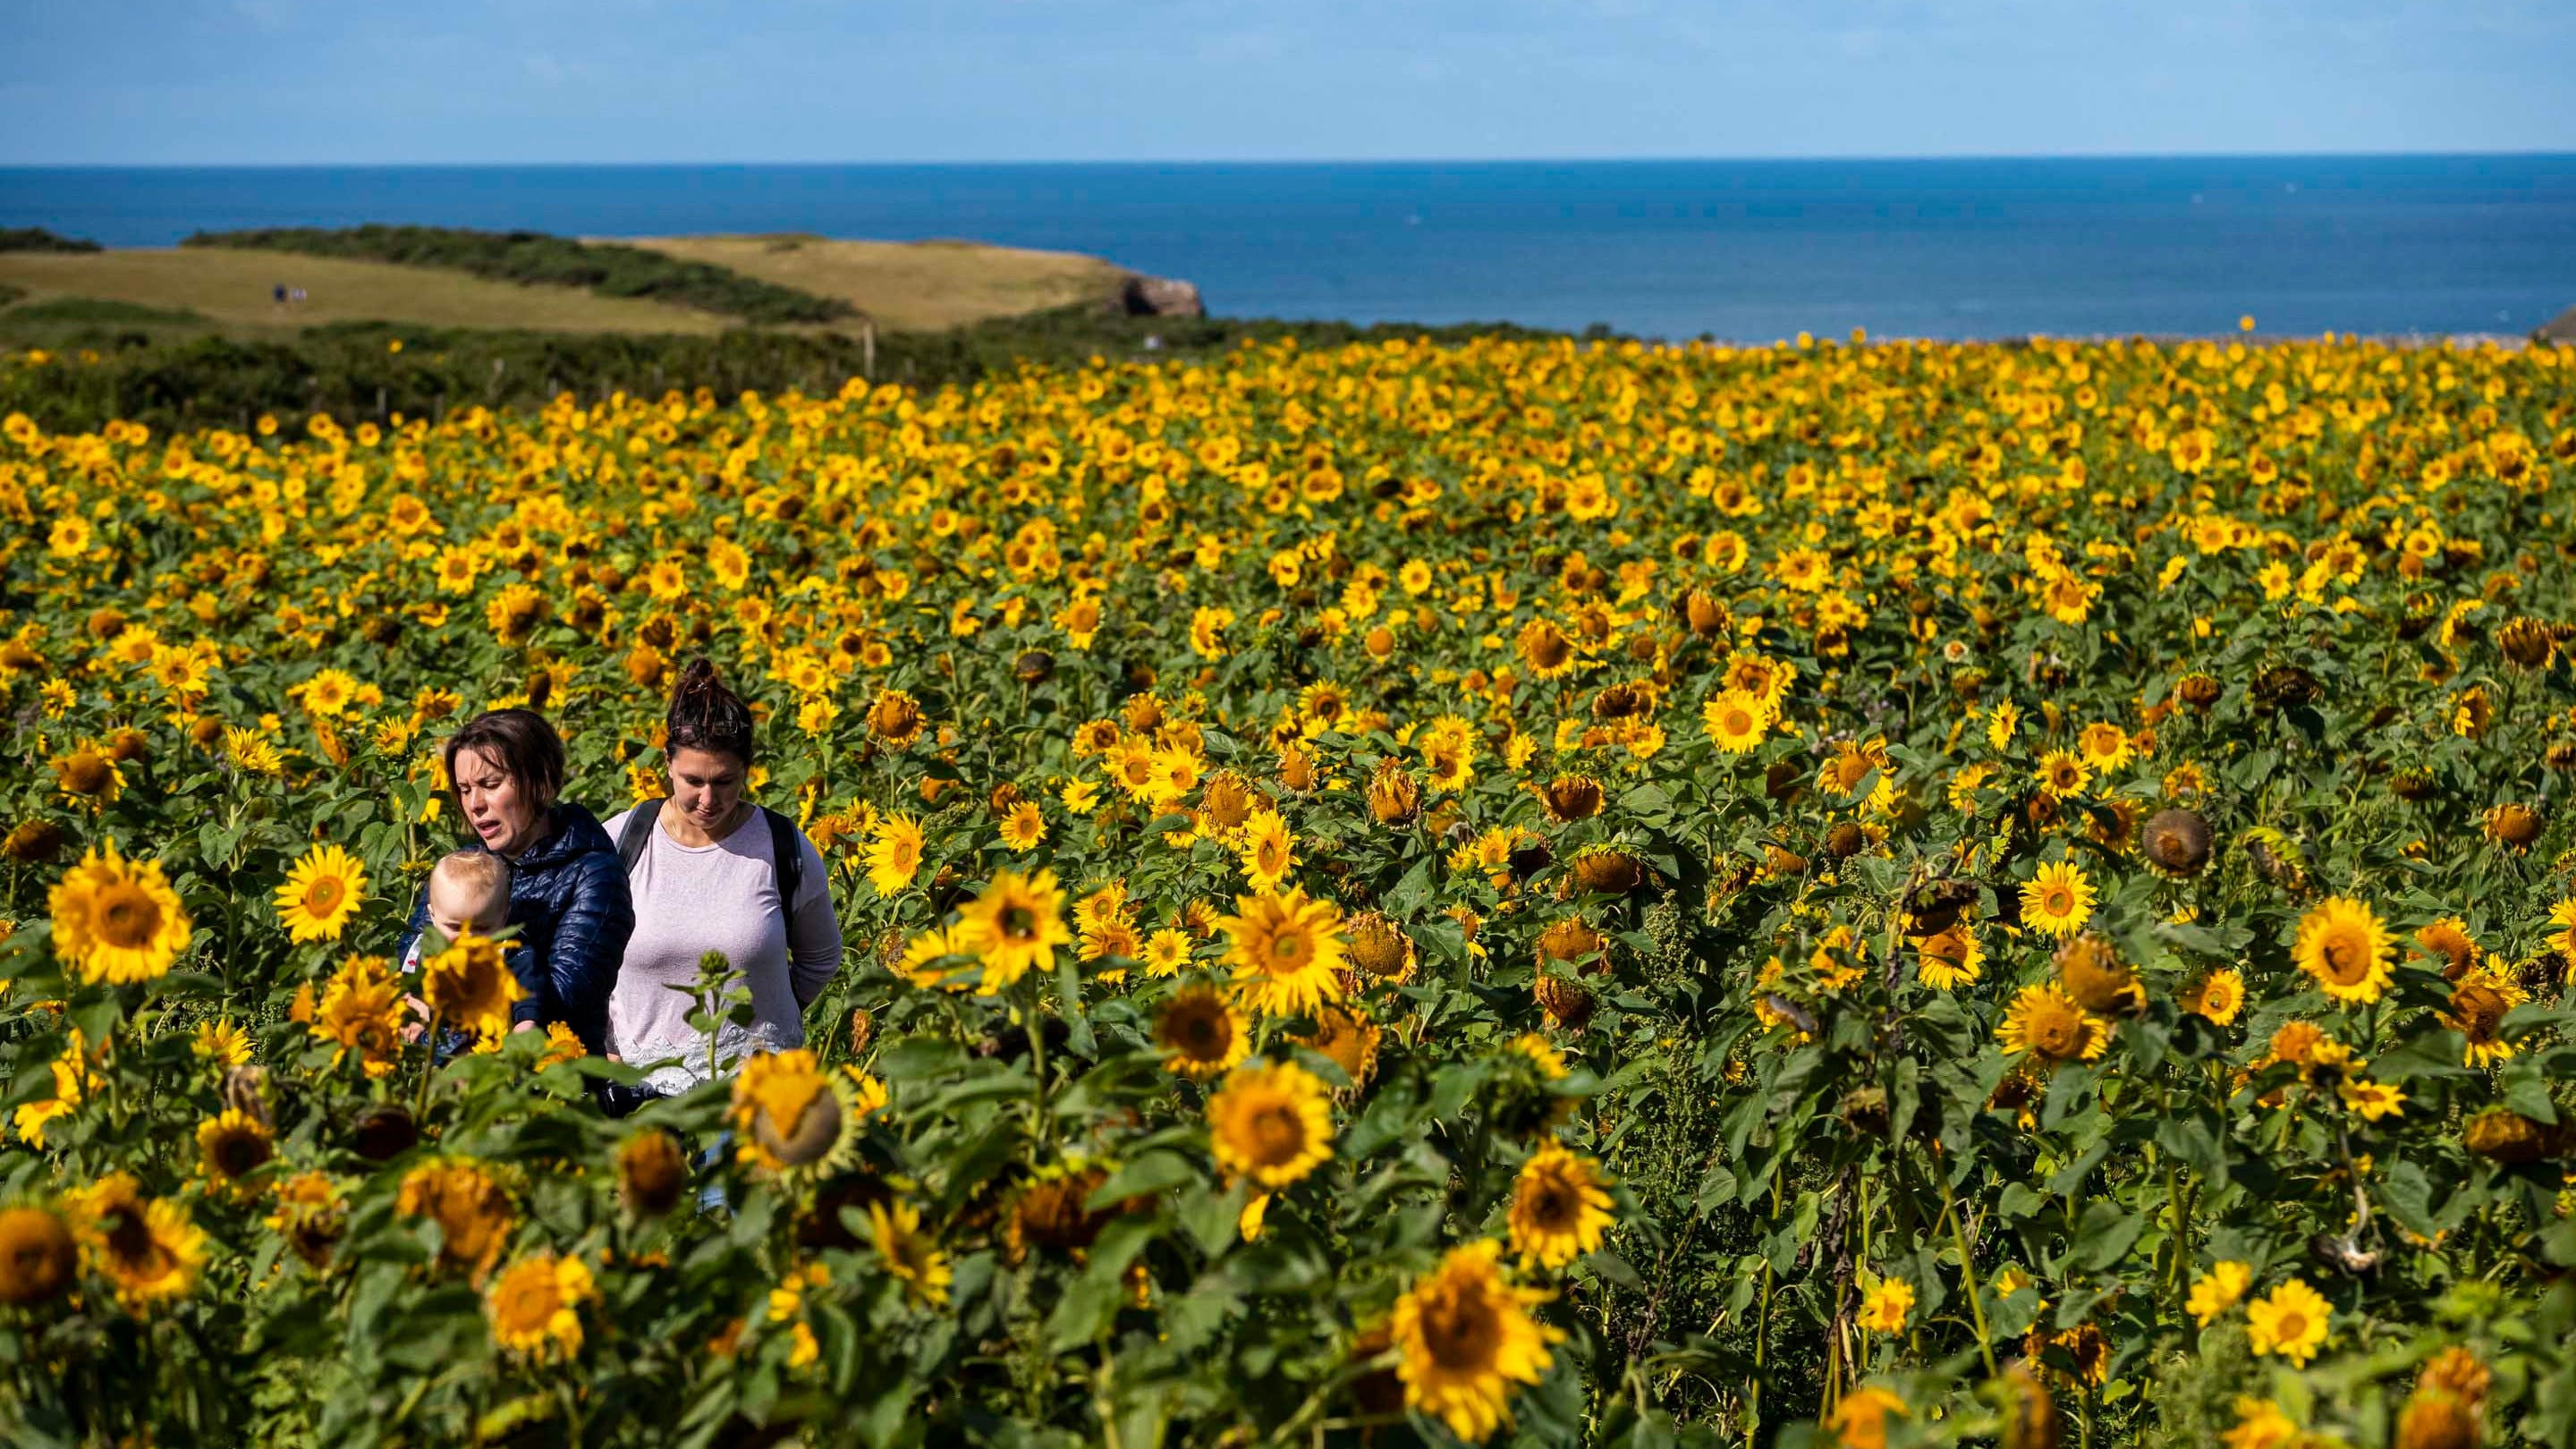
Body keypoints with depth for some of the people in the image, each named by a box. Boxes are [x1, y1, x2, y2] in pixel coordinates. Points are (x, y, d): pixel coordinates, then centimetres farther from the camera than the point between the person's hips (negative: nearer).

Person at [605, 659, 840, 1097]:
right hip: (641, 1077, 1)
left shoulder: (786, 850, 0)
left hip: (759, 1078, -1)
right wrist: (603, 1051, 8)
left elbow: (821, 959, 18)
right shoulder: (618, 843, 0)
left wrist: (768, 1020, 10)